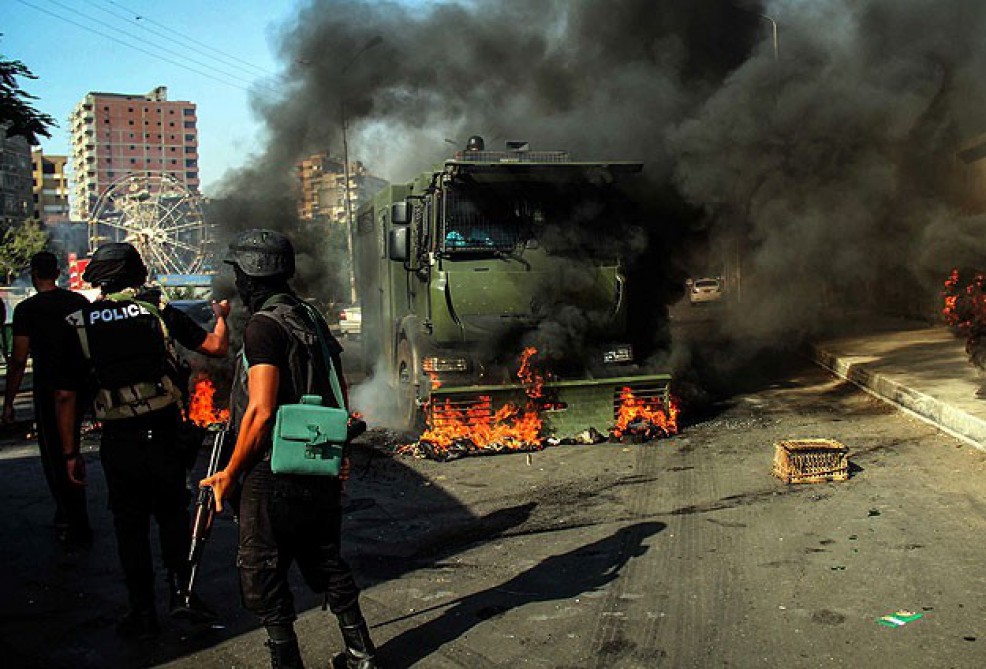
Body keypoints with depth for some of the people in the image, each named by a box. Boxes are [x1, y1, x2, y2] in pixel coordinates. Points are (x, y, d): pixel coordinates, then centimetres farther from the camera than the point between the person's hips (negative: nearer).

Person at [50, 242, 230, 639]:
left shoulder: (81, 324, 1)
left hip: (118, 442, 0)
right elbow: (217, 347, 4)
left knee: (130, 526, 11)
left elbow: (65, 396, 1)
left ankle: (143, 613, 18)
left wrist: (71, 453, 8)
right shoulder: (159, 312, -1)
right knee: (173, 515, 17)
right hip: (164, 434, 0)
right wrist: (221, 317, 25)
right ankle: (182, 592, 10)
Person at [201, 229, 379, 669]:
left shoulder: (264, 325, -16)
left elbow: (261, 411, -22)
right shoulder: (312, 319, 10)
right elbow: (340, 393, 16)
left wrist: (230, 474, -12)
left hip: (274, 474, -9)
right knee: (326, 563, 20)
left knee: (262, 578, 6)